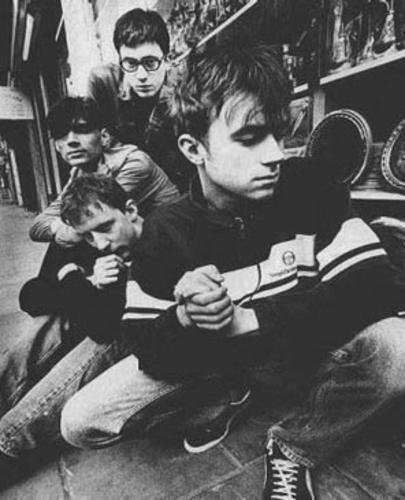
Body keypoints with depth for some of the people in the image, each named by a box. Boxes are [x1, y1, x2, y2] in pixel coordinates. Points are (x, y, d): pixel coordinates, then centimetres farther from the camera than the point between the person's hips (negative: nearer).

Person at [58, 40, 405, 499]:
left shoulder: (308, 187, -16)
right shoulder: (164, 231, -15)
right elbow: (146, 349, -11)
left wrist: (246, 318, -29)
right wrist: (184, 318, -35)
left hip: (304, 344, 0)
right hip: (204, 356, 1)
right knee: (78, 424, -5)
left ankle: (294, 449, -2)